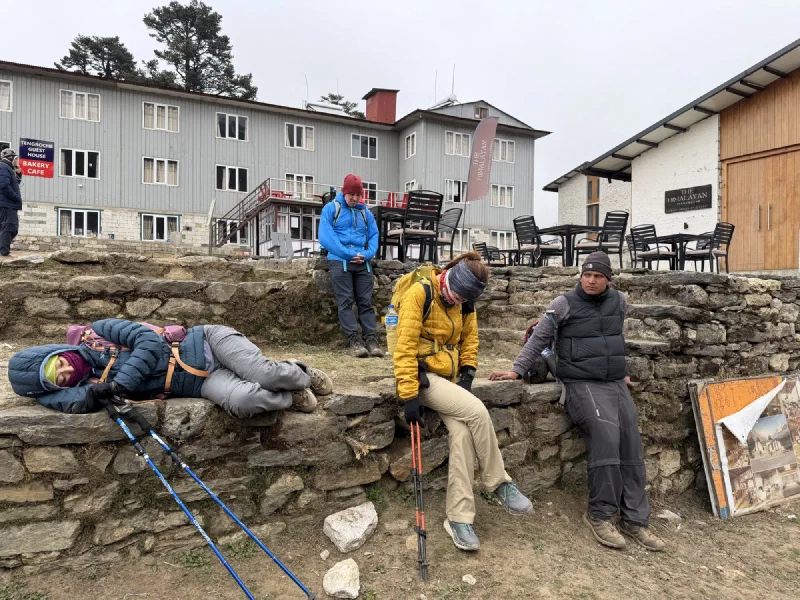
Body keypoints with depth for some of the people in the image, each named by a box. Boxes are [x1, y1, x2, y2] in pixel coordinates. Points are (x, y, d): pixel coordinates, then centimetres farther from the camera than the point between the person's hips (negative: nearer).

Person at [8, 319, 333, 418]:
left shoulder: (98, 333, 2)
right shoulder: (87, 385, 5)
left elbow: (148, 340, -11)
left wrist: (121, 382, -18)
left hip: (206, 342, -1)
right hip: (204, 383, 1)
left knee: (266, 375, -26)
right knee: (242, 401, -32)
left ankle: (301, 375, 9)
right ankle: (292, 397, -2)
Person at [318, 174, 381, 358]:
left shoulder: (365, 212, 16)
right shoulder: (331, 208, 4)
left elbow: (374, 236, 14)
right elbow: (325, 237, -6)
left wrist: (367, 254, -8)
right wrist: (348, 254, -14)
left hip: (362, 262, 3)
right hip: (339, 261, -3)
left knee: (365, 301, -2)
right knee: (345, 301, -10)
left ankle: (371, 339, -6)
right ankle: (354, 340, -14)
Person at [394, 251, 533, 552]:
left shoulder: (465, 303, 5)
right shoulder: (420, 293, -15)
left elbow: (469, 339, 17)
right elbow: (405, 345, -19)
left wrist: (468, 372, 1)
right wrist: (409, 394, -22)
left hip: (449, 377, 6)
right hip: (423, 376, -5)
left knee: (462, 434, -17)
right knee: (476, 410, -23)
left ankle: (458, 519, -8)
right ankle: (500, 483, -3)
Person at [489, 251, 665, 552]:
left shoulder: (619, 302, 10)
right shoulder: (565, 304, -4)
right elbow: (539, 338, -1)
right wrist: (517, 370, -5)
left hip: (616, 384, 6)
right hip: (582, 385, -5)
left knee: (632, 445, -3)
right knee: (606, 435, -24)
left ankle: (634, 520, 8)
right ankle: (600, 514, -10)